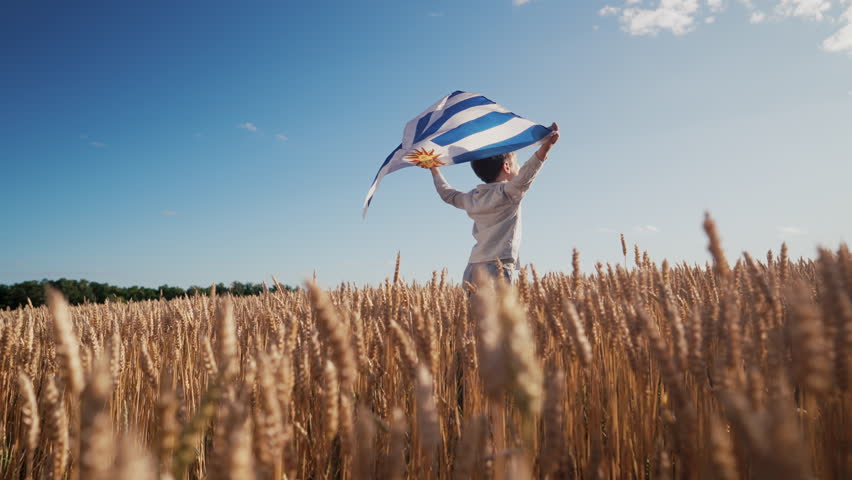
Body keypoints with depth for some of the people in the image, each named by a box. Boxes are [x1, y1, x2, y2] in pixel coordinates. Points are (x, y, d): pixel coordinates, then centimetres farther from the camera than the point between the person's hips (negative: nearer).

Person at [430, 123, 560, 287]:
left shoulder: (473, 198, 19)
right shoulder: (507, 192, -1)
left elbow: (448, 194, 36)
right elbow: (524, 176, -21)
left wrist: (434, 170, 52)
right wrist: (546, 146, -32)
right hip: (496, 267, -8)